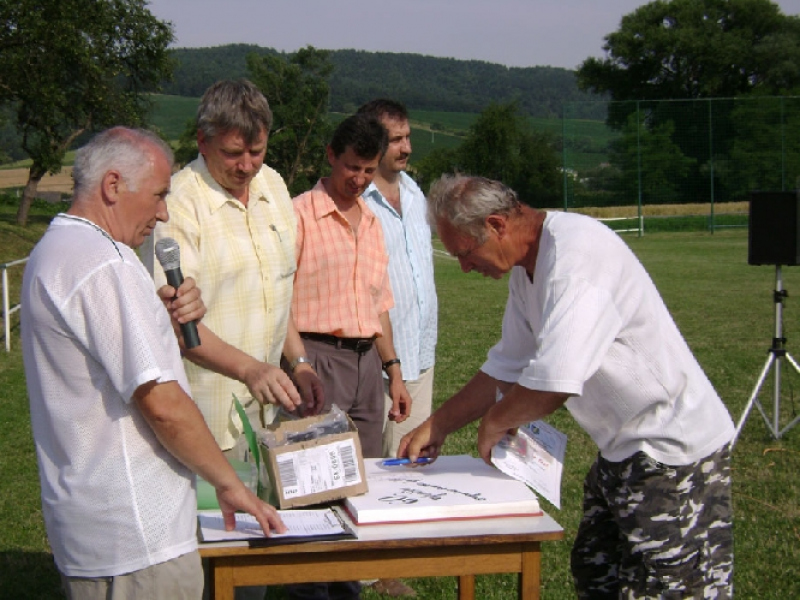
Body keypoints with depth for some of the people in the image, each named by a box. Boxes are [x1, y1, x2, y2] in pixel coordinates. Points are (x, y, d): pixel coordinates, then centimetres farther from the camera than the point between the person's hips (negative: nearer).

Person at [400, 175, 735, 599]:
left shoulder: (575, 252, -25)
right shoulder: (526, 266, 7)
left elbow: (554, 383, -31)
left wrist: (493, 425, -12)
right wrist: (436, 426, 12)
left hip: (671, 451, -10)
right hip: (621, 450, 10)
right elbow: (506, 368, 16)